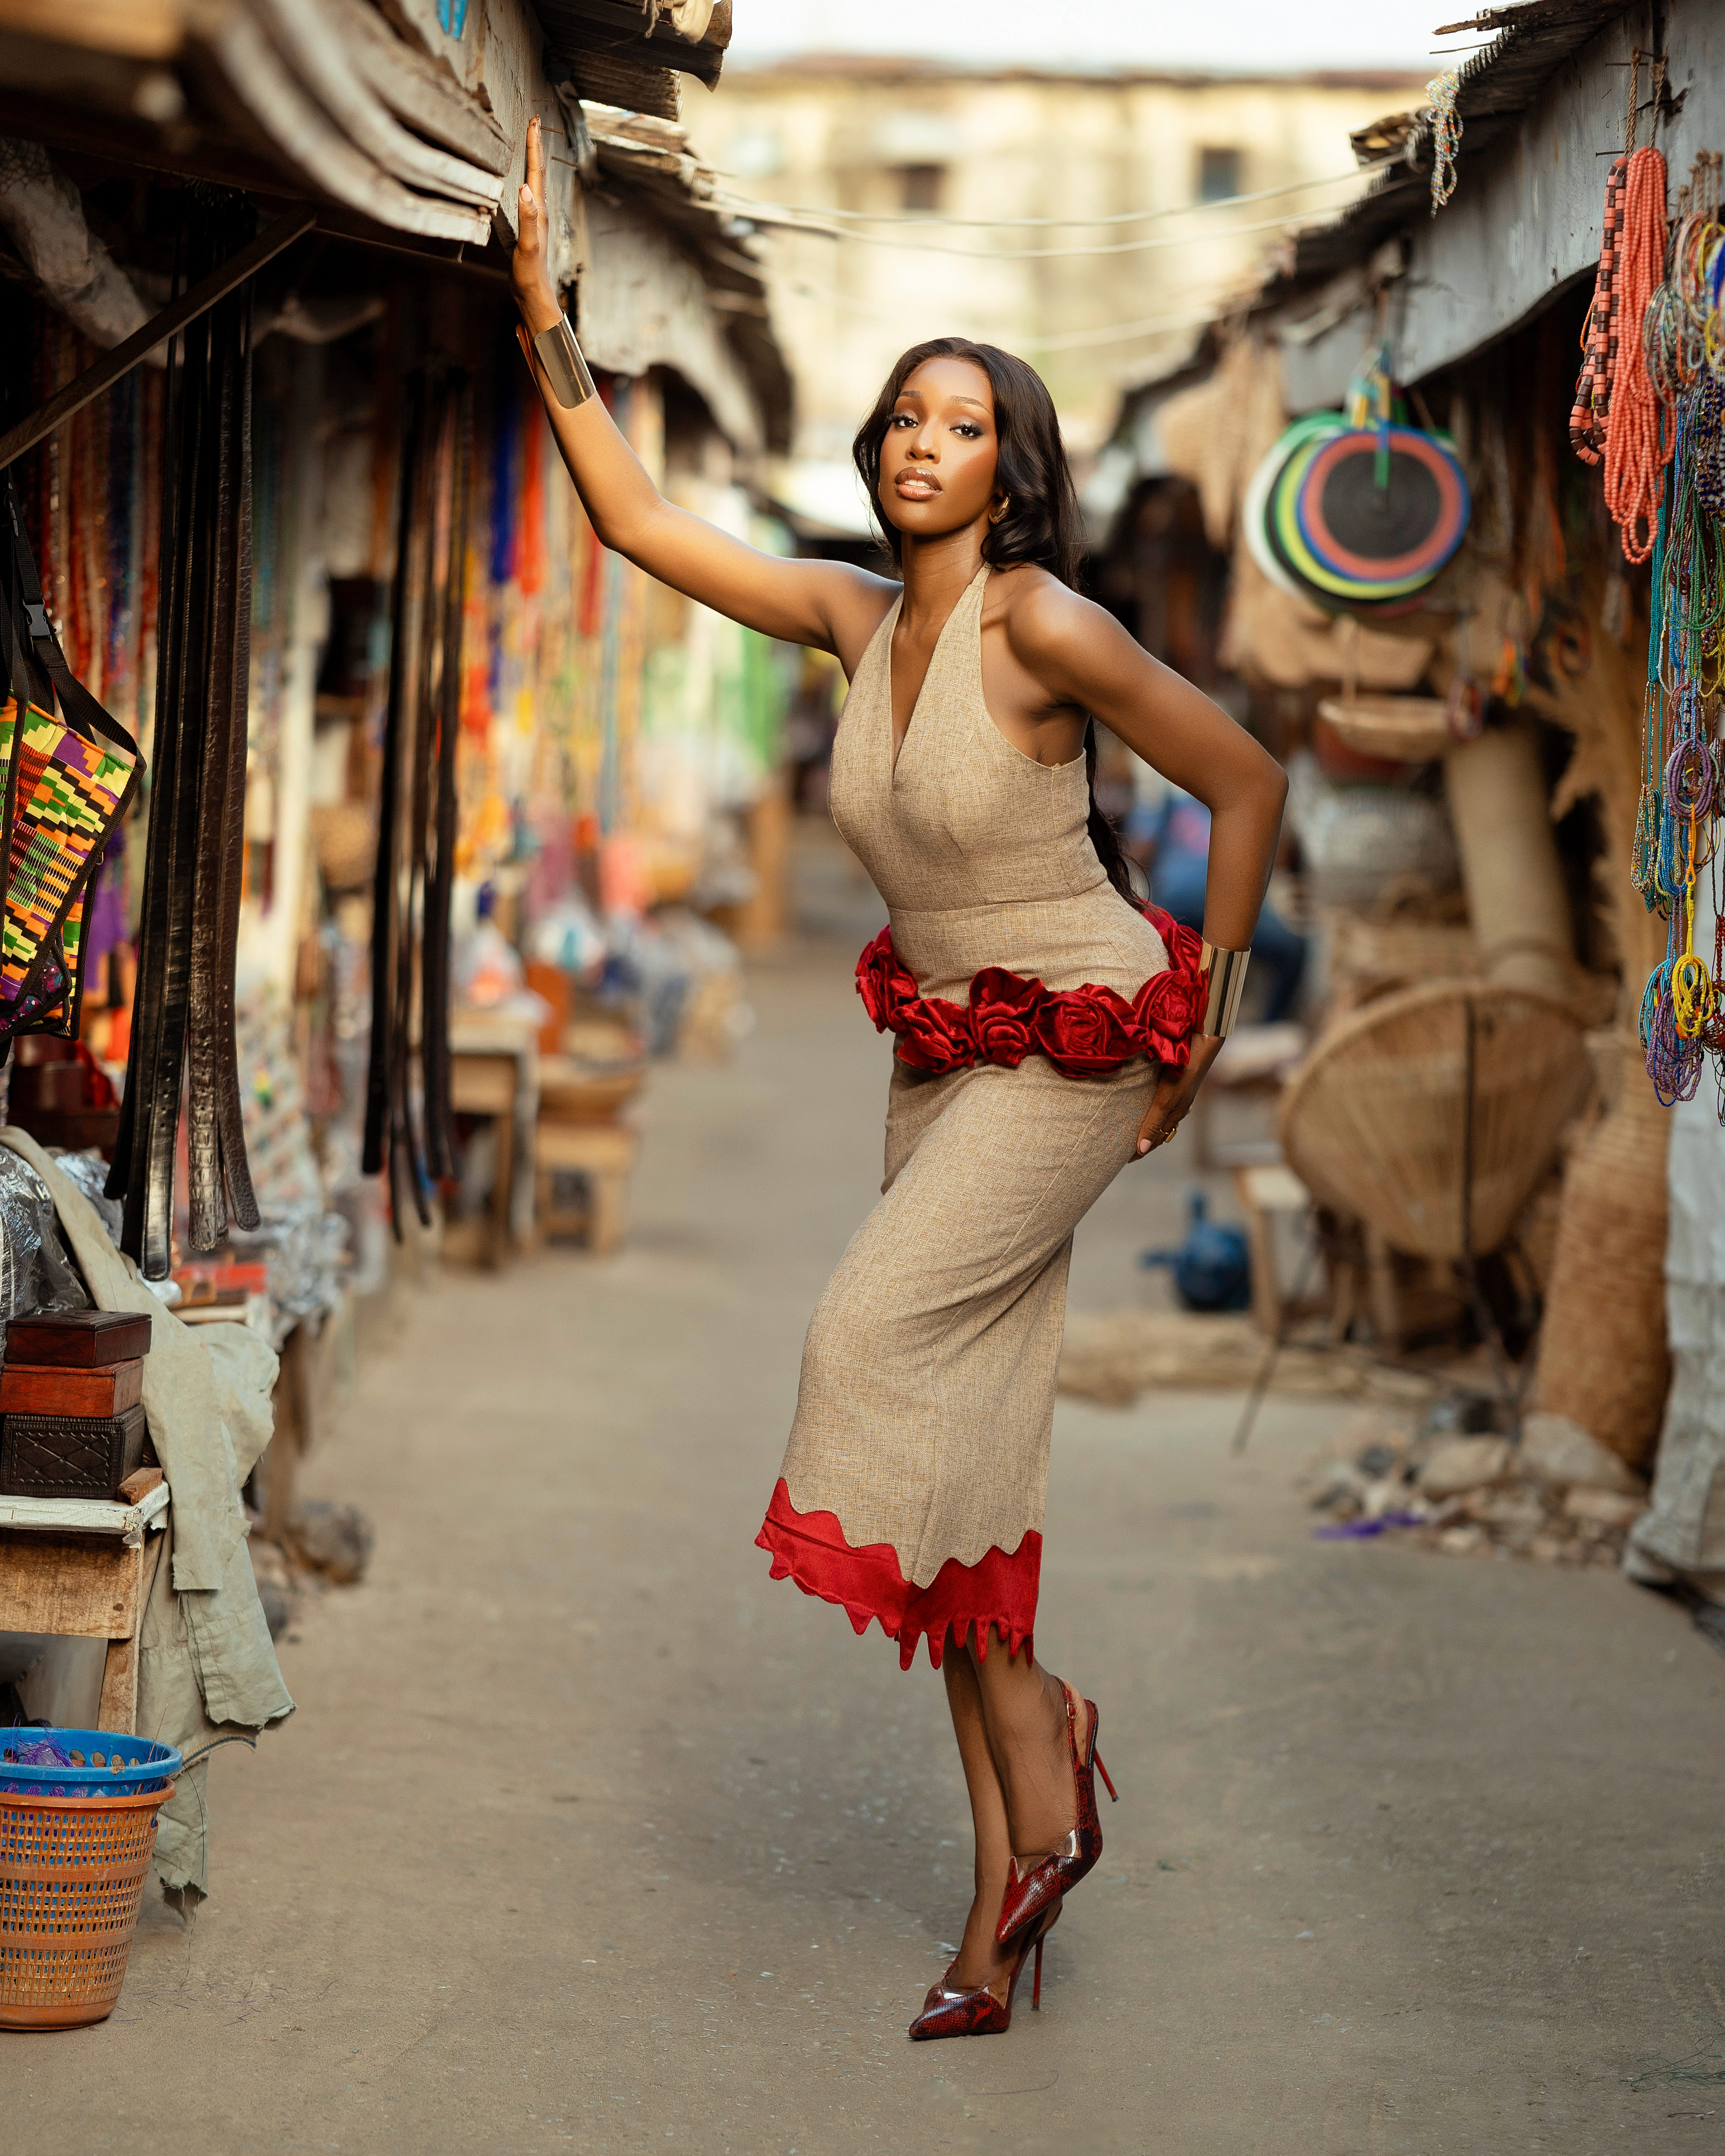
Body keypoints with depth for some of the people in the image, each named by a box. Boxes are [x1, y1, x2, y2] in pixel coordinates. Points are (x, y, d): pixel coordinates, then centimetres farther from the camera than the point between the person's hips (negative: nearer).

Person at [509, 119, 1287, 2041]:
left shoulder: (1045, 625, -17)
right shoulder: (855, 620, 2)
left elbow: (1248, 781, -12)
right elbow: (635, 521, 5)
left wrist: (1204, 1020, -7)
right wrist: (539, 311, -2)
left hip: (1079, 1051, -7)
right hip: (943, 1051, 7)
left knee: (880, 1335, -20)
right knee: (963, 1447, 3)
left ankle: (1046, 1777, -4)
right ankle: (1003, 1916, 8)